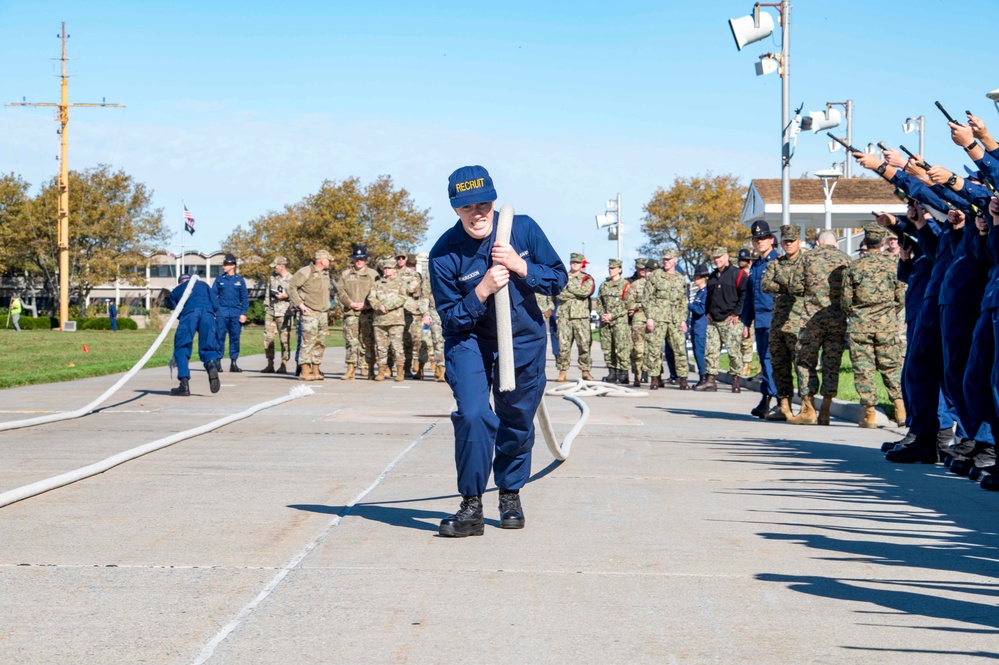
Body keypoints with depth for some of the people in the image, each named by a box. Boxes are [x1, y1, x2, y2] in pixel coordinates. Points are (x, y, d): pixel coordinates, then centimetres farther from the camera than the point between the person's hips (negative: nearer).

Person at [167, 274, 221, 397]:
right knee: (208, 348, 7)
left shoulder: (175, 291, 32)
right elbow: (215, 305, 21)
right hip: (207, 312, 1)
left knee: (182, 349, 6)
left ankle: (184, 385, -6)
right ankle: (212, 365, -28)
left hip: (188, 313, -1)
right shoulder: (203, 284, 34)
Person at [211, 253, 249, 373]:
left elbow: (245, 298, 8)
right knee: (220, 337, -5)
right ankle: (218, 362, -1)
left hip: (235, 313, 1)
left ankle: (233, 363, 9)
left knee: (235, 338, 3)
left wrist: (243, 313, -1)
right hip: (222, 312, -1)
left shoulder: (240, 280, 7)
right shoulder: (219, 279, 7)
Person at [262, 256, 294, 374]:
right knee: (268, 338, 3)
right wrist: (266, 307, 16)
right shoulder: (272, 278, 14)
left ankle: (284, 366, 1)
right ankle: (270, 365, 11)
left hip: (284, 314, -6)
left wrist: (286, 296, -17)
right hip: (270, 312, 6)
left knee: (284, 339, -3)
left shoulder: (292, 279, -3)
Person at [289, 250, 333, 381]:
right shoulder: (305, 272, -9)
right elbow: (291, 287, -12)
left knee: (320, 343, 8)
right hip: (309, 313, -8)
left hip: (323, 314, 8)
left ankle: (316, 370, 14)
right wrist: (300, 304, -15)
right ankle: (305, 372, -10)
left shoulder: (325, 274, 15)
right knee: (308, 341, -11)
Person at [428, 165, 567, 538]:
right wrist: (483, 290, -29)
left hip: (524, 341, 2)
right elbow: (451, 317, -13)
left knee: (518, 421, 10)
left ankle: (510, 496, 33)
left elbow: (559, 279, -6)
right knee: (473, 415, -20)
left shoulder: (523, 229, -11)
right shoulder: (444, 254, -17)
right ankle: (471, 507, -9)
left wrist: (520, 266, -23)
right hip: (469, 341, -2)